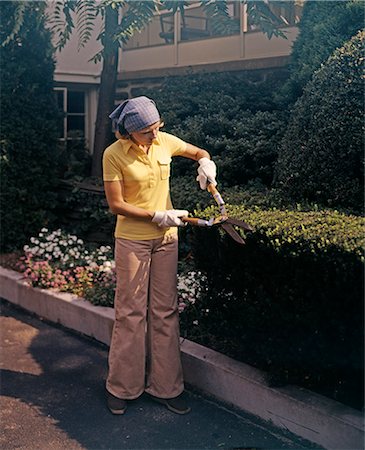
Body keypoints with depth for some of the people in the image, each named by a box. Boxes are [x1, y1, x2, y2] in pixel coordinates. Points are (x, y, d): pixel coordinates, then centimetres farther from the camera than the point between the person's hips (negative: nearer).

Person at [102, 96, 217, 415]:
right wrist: (157, 216, -16)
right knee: (131, 312, 2)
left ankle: (165, 386, 20)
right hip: (132, 240, -4)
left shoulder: (165, 141, -1)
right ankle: (121, 386, 19)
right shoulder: (114, 155, -13)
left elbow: (200, 153, 15)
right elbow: (116, 205, -13)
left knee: (165, 311, 8)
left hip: (166, 238, 4)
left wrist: (206, 165, -7)